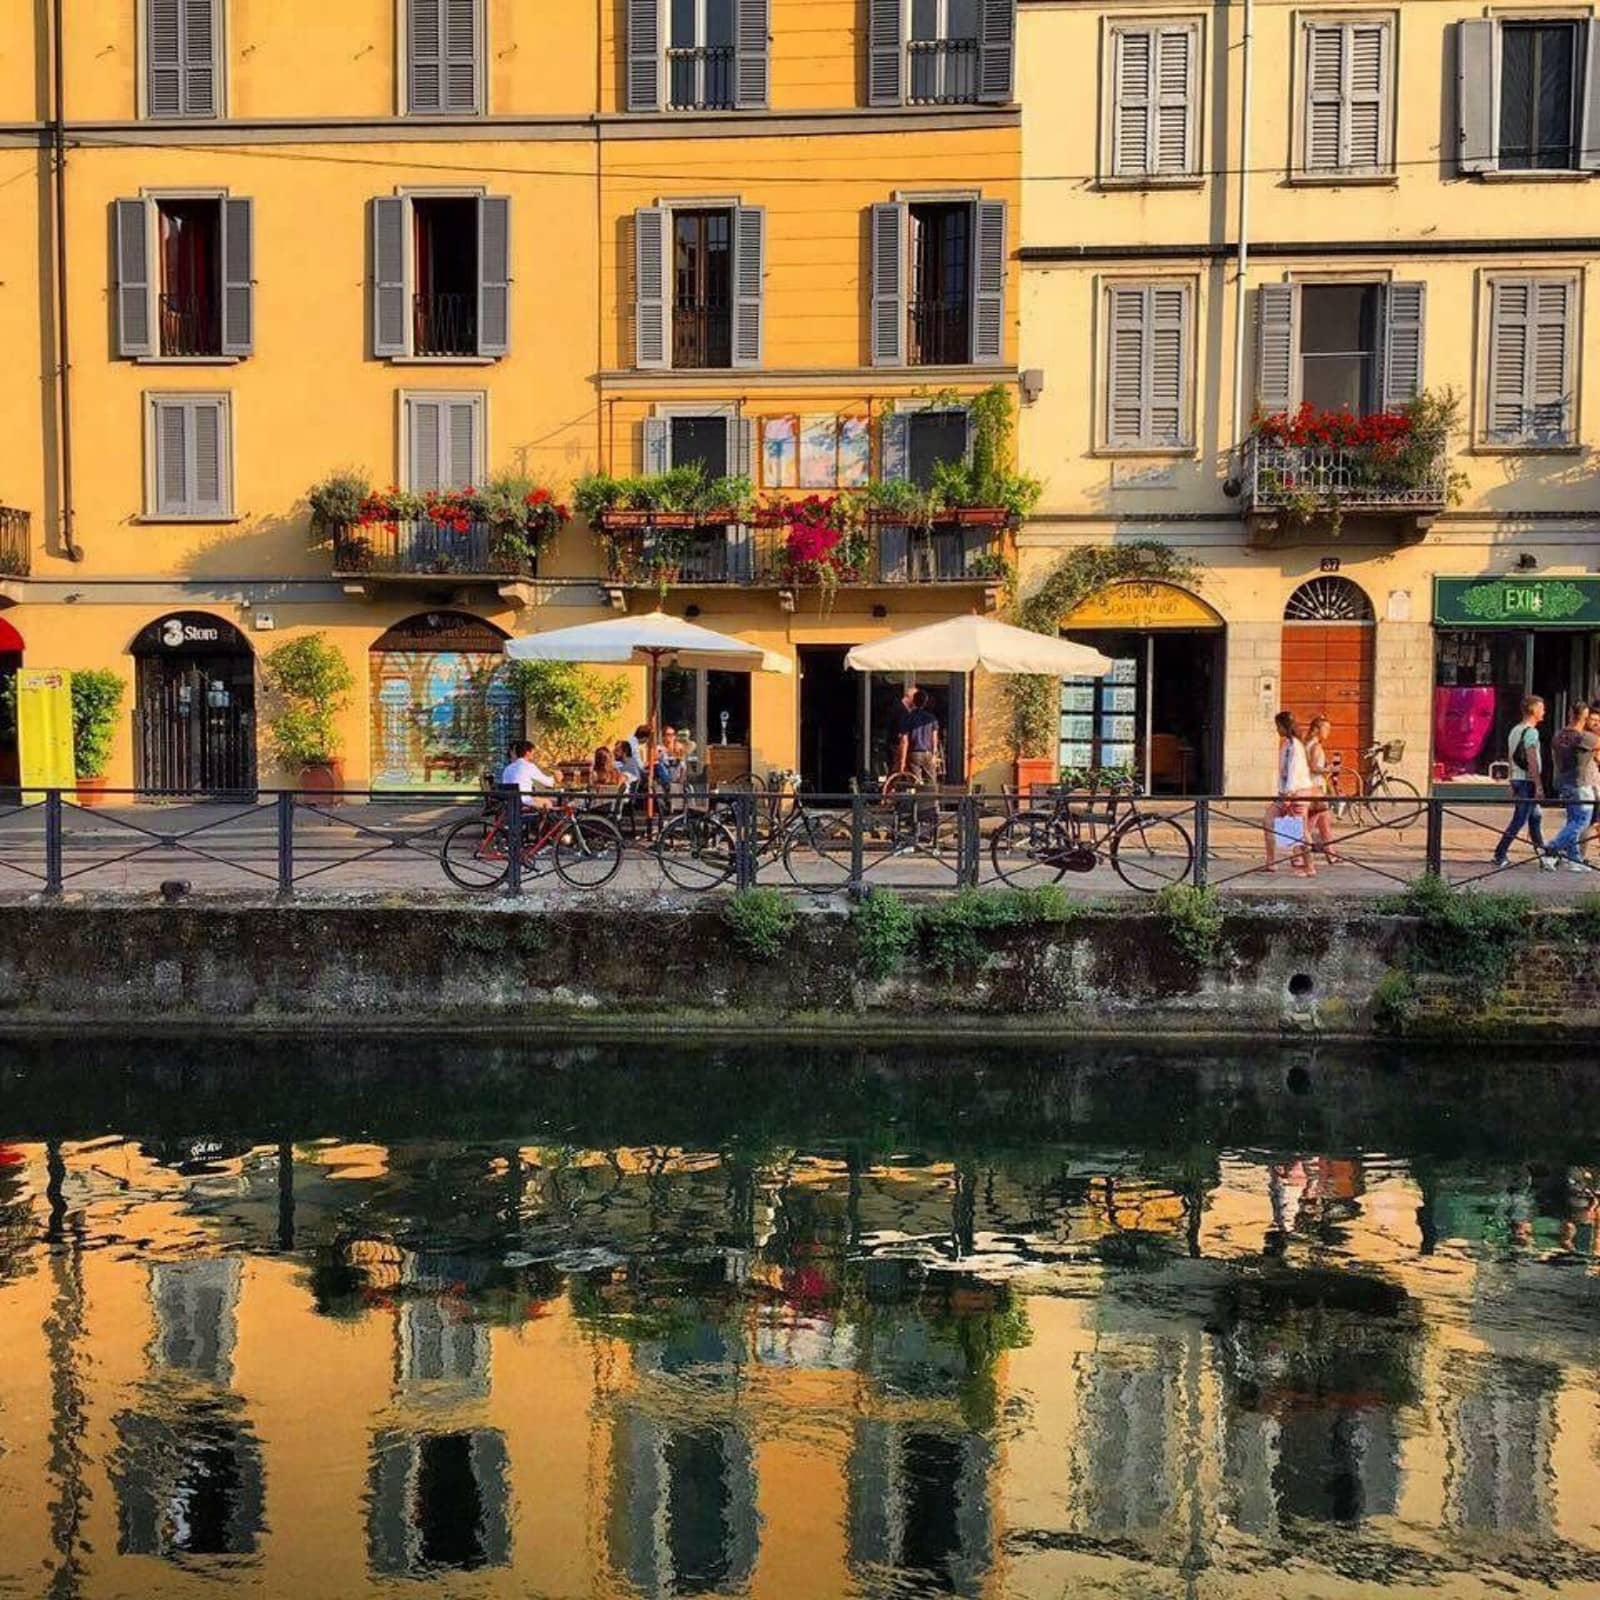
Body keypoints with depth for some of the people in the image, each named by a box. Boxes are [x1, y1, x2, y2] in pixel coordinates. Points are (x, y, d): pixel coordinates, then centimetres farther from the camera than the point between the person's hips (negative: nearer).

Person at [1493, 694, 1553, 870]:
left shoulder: (1515, 730, 14)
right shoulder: (1531, 732, -14)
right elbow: (1532, 761, -19)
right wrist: (1539, 786, -18)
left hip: (1517, 779, 10)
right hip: (1527, 781, -10)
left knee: (1536, 817, 15)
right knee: (1519, 820, -5)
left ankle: (1543, 855, 18)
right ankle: (1500, 855, -2)